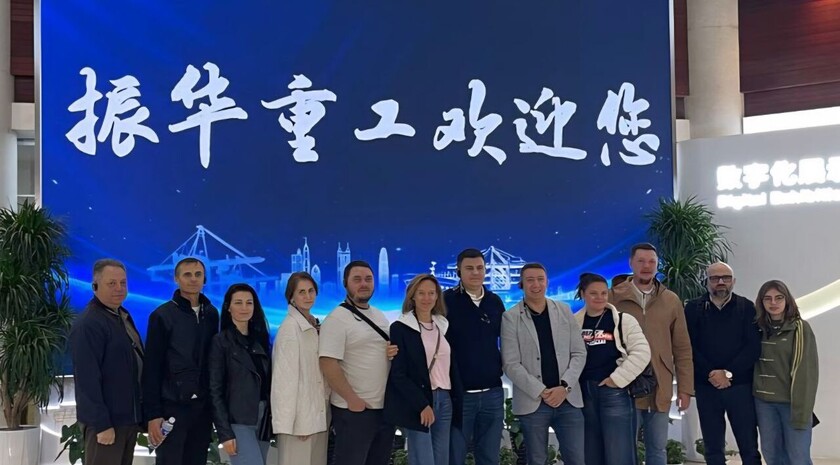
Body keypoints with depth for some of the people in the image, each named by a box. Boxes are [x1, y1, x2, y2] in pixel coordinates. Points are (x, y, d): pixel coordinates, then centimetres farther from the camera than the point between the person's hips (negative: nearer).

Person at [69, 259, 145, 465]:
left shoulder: (123, 316, 13)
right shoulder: (88, 324, -16)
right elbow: (87, 378, -20)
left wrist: (139, 415, 16)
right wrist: (102, 424, -22)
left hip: (128, 416, 9)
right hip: (105, 420, -9)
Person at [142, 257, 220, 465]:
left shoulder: (211, 314, 10)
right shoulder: (162, 315, -3)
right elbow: (152, 369, -6)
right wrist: (153, 413, -10)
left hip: (203, 406, 4)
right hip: (173, 405, -4)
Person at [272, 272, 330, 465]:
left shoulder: (316, 326, 12)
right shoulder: (290, 327, -11)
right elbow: (286, 376, -15)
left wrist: (325, 413, 9)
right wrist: (290, 420, -18)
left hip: (318, 412, 7)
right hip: (301, 414, -7)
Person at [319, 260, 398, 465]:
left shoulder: (380, 316, 13)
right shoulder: (337, 318, -10)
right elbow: (328, 364, -17)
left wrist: (394, 352, 0)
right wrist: (353, 399, -18)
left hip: (385, 407, 7)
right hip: (354, 410, -7)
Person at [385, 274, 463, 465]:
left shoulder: (443, 325, 13)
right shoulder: (400, 328, -4)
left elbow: (451, 367, 15)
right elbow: (398, 374, -9)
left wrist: (457, 401, 7)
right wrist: (422, 404, -15)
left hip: (444, 400, 6)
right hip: (417, 403, -6)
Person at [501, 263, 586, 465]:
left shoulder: (564, 311, 8)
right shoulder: (511, 318, -1)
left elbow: (579, 353, 6)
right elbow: (511, 364, -6)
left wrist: (564, 387, -8)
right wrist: (541, 392, -13)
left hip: (568, 399, 2)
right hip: (532, 402, -2)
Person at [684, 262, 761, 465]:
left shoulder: (746, 307, 4)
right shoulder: (693, 308, 5)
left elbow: (754, 346, -5)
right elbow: (689, 347, -3)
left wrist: (729, 373, -13)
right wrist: (710, 374, -14)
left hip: (740, 386, -1)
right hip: (706, 387, 1)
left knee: (749, 447, 3)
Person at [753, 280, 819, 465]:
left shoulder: (800, 328, -6)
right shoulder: (759, 329, 8)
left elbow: (806, 372, -10)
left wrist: (802, 411, -15)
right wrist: (753, 398, 2)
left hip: (792, 402, -4)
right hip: (763, 401, 5)